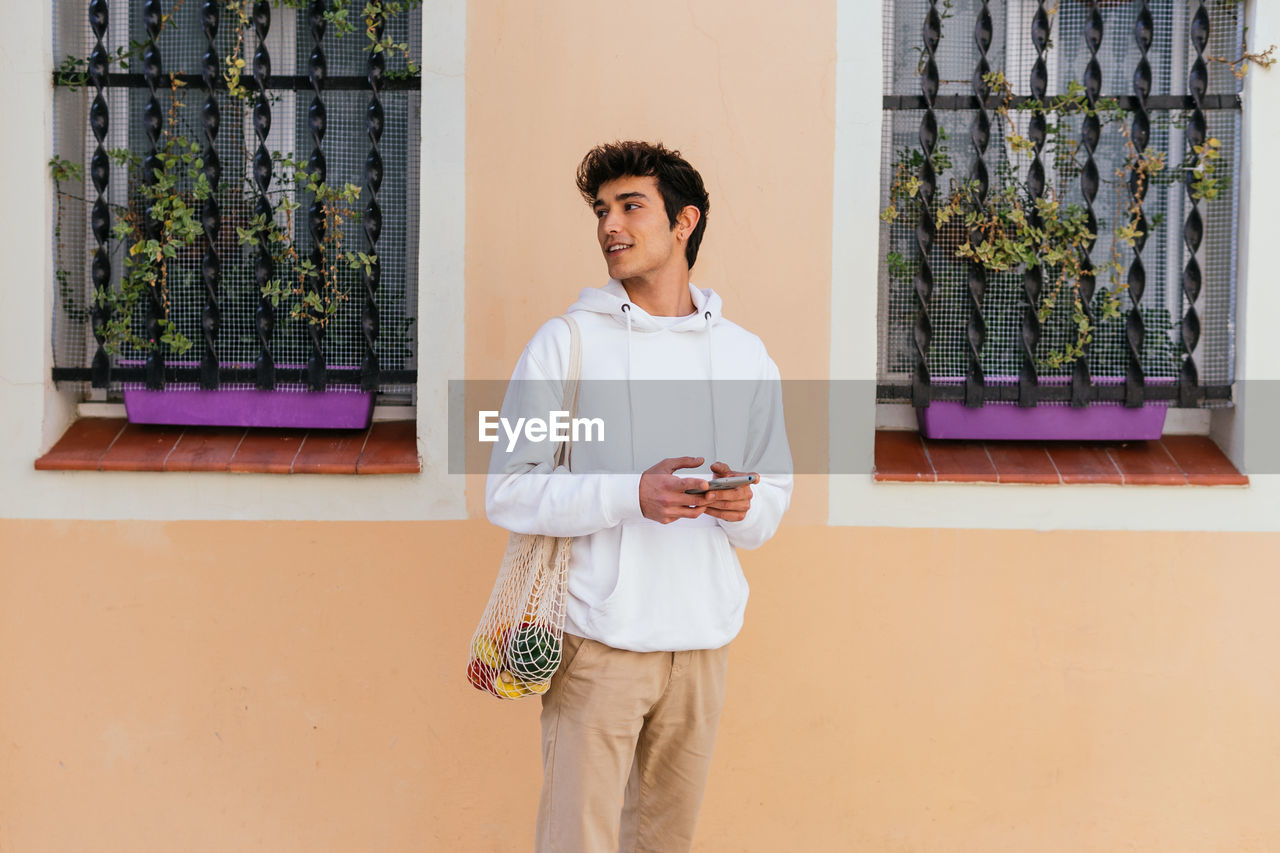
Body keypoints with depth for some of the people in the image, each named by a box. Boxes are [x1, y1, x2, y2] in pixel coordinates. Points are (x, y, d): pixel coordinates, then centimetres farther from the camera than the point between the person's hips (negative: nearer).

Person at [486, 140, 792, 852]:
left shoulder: (744, 355, 11)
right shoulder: (567, 342, 0)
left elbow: (777, 494, 15)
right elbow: (508, 493, -5)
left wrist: (743, 508, -10)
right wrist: (634, 495, -19)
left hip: (704, 639, 3)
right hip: (599, 639, -3)